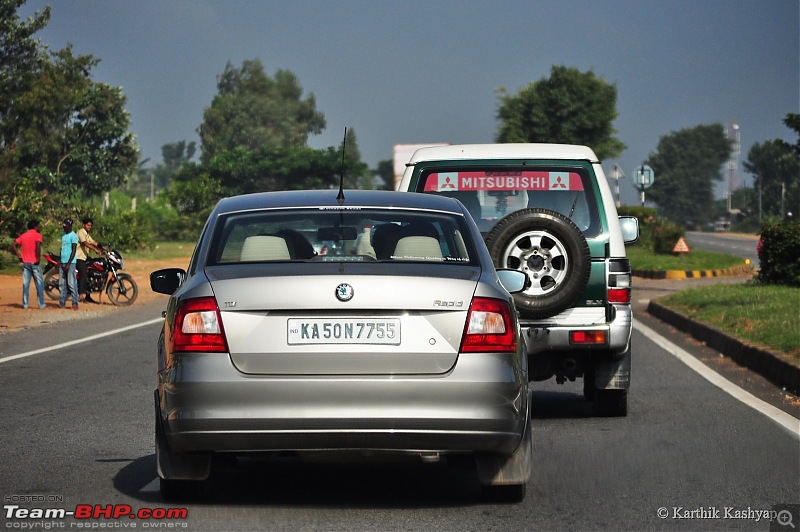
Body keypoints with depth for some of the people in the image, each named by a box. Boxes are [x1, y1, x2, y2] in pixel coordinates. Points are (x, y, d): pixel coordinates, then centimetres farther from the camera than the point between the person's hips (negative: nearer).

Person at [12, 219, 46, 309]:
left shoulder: (23, 235, 11)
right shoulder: (37, 235, -6)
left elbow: (14, 245, 7)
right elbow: (38, 245, -22)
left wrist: (19, 256, 8)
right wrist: (38, 258, -14)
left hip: (25, 262, 5)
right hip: (35, 262, -5)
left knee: (25, 284, 6)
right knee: (39, 284, 2)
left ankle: (25, 304, 4)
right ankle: (41, 304, 1)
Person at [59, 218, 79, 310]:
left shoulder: (73, 236, -9)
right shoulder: (63, 235, 16)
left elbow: (74, 251, -13)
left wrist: (68, 264, -17)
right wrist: (59, 262, 17)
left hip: (70, 262, -8)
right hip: (62, 262, 8)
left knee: (71, 284, -9)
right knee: (62, 283, 7)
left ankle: (75, 303, -8)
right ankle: (62, 303, 10)